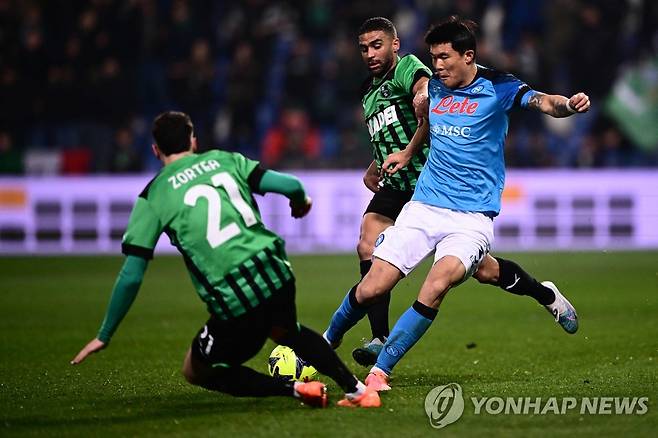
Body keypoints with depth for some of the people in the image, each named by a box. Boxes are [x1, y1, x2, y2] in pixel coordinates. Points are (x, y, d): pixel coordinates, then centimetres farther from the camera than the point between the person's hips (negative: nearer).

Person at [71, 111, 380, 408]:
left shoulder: (153, 196, 5)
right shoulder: (224, 160, 13)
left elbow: (131, 277, 2)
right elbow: (291, 185, 5)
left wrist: (104, 337, 12)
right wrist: (301, 201, 30)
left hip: (235, 304, -5)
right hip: (277, 277, 5)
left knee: (196, 371, 20)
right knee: (287, 332, 39)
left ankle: (293, 389, 2)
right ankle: (355, 388, 25)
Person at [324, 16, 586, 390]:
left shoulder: (497, 88, -7)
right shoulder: (435, 87, 9)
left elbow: (542, 102, -24)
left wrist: (568, 105, -43)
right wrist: (407, 153, 31)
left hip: (473, 216, -4)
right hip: (424, 206, 4)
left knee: (436, 286, -28)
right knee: (371, 289, -4)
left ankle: (380, 372, -20)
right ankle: (326, 344, 24)